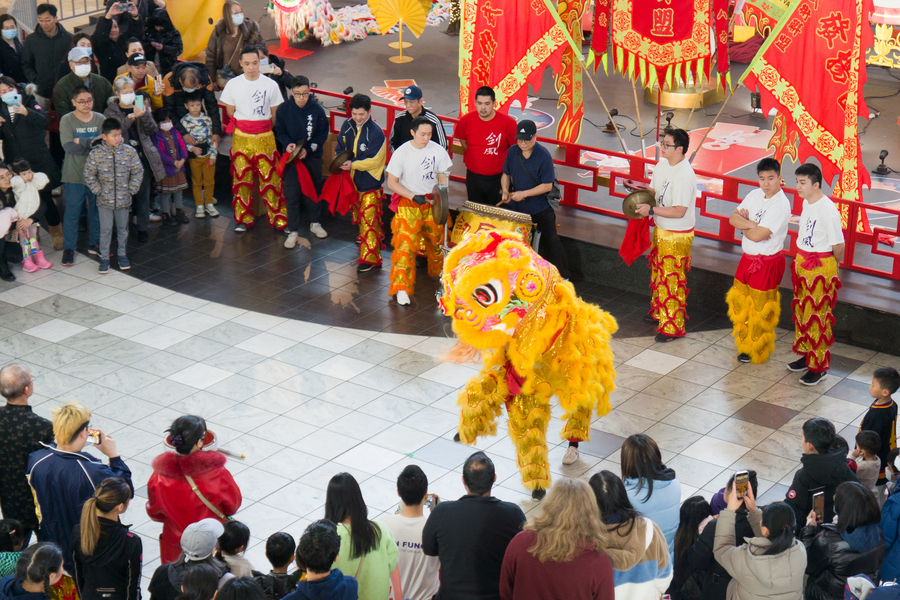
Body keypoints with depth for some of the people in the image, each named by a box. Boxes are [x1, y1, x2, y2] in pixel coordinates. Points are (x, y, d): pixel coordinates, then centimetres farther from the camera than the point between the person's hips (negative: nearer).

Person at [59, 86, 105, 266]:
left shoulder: (100, 119, 2)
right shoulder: (66, 121, -6)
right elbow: (68, 146, -17)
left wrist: (82, 141, -17)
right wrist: (94, 143, -16)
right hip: (74, 175, -3)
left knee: (97, 209, 13)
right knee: (72, 211, 2)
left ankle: (94, 244, 28)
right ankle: (68, 248, 12)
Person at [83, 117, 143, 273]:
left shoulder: (129, 152, -7)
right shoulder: (96, 154, -12)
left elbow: (138, 171, 1)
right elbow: (89, 174, -4)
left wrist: (132, 189, -3)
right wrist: (98, 190, -7)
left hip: (123, 199, 2)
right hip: (104, 200, -2)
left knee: (123, 229, 15)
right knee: (105, 230, 5)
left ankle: (122, 255, 32)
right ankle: (104, 258, 16)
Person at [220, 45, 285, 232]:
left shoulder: (270, 85, -2)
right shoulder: (233, 85, 0)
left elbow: (275, 115, 6)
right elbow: (230, 113, 8)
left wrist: (260, 125, 7)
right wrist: (245, 123, 5)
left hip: (265, 137, -1)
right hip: (241, 138, 1)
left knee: (269, 176, -2)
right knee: (242, 178, 5)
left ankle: (278, 216, 7)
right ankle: (243, 218, 18)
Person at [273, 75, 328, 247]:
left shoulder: (317, 110, -10)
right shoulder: (284, 109, -8)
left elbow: (322, 134, -5)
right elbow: (280, 131, 2)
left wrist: (308, 149, -18)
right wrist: (288, 143, -19)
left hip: (313, 157, 1)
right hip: (291, 157, -1)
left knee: (314, 189, 15)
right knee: (292, 194, -3)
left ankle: (315, 223, 36)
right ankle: (293, 231, 5)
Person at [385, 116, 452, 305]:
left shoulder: (438, 151, -4)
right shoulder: (402, 153, -11)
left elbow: (443, 178, 6)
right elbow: (392, 182, -7)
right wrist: (414, 197, -18)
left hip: (432, 203, 3)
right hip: (407, 204, -3)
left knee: (437, 240, 13)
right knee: (406, 244, -13)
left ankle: (439, 275, 40)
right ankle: (401, 288, -10)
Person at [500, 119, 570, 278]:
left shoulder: (543, 156, -19)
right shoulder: (513, 151, -4)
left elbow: (547, 186, -19)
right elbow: (506, 174, 9)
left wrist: (524, 193, -24)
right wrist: (505, 190, -10)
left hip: (541, 210, -5)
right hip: (516, 208, 5)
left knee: (551, 241, 3)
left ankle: (562, 276, 16)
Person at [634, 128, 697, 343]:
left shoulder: (685, 176, -28)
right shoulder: (663, 165, 0)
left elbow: (679, 212, -29)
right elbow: (654, 190, 14)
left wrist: (651, 210, -28)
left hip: (677, 236, -9)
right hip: (660, 229, 9)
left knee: (672, 280, -1)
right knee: (658, 272, 24)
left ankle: (673, 327, 11)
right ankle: (658, 312, 43)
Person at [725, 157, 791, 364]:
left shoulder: (781, 205, -22)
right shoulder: (754, 195, 3)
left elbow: (757, 236, -27)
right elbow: (733, 218, 0)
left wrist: (744, 226, -8)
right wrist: (751, 224, -18)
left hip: (768, 263, -7)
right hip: (747, 258, 8)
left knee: (760, 309, 6)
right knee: (741, 302, 16)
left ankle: (757, 351, 21)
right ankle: (744, 342, 34)